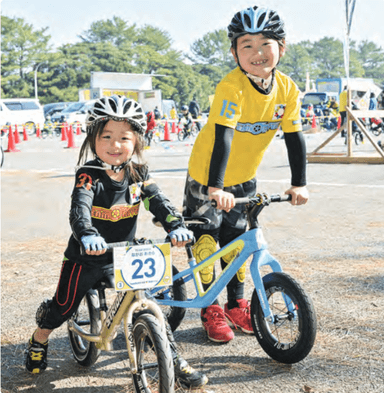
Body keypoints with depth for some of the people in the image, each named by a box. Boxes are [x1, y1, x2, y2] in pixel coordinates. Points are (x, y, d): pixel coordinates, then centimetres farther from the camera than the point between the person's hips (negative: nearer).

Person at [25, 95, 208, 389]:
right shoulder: (88, 176, -17)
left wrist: (176, 226, -36)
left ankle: (175, 361, 11)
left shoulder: (138, 175, -5)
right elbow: (79, 208, -33)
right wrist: (87, 234, -54)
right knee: (63, 308, 12)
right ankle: (39, 342, 43)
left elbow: (159, 202, -15)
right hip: (86, 258, -2)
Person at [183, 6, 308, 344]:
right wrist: (216, 187, -42)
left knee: (235, 242, 14)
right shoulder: (232, 87, -28)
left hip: (244, 180, 5)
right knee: (205, 243, -1)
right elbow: (223, 137, -36)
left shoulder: (288, 90, -11)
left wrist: (299, 184, -9)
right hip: (207, 178, -4)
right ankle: (210, 311, 17)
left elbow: (294, 137, -6)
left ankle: (237, 306, 31)